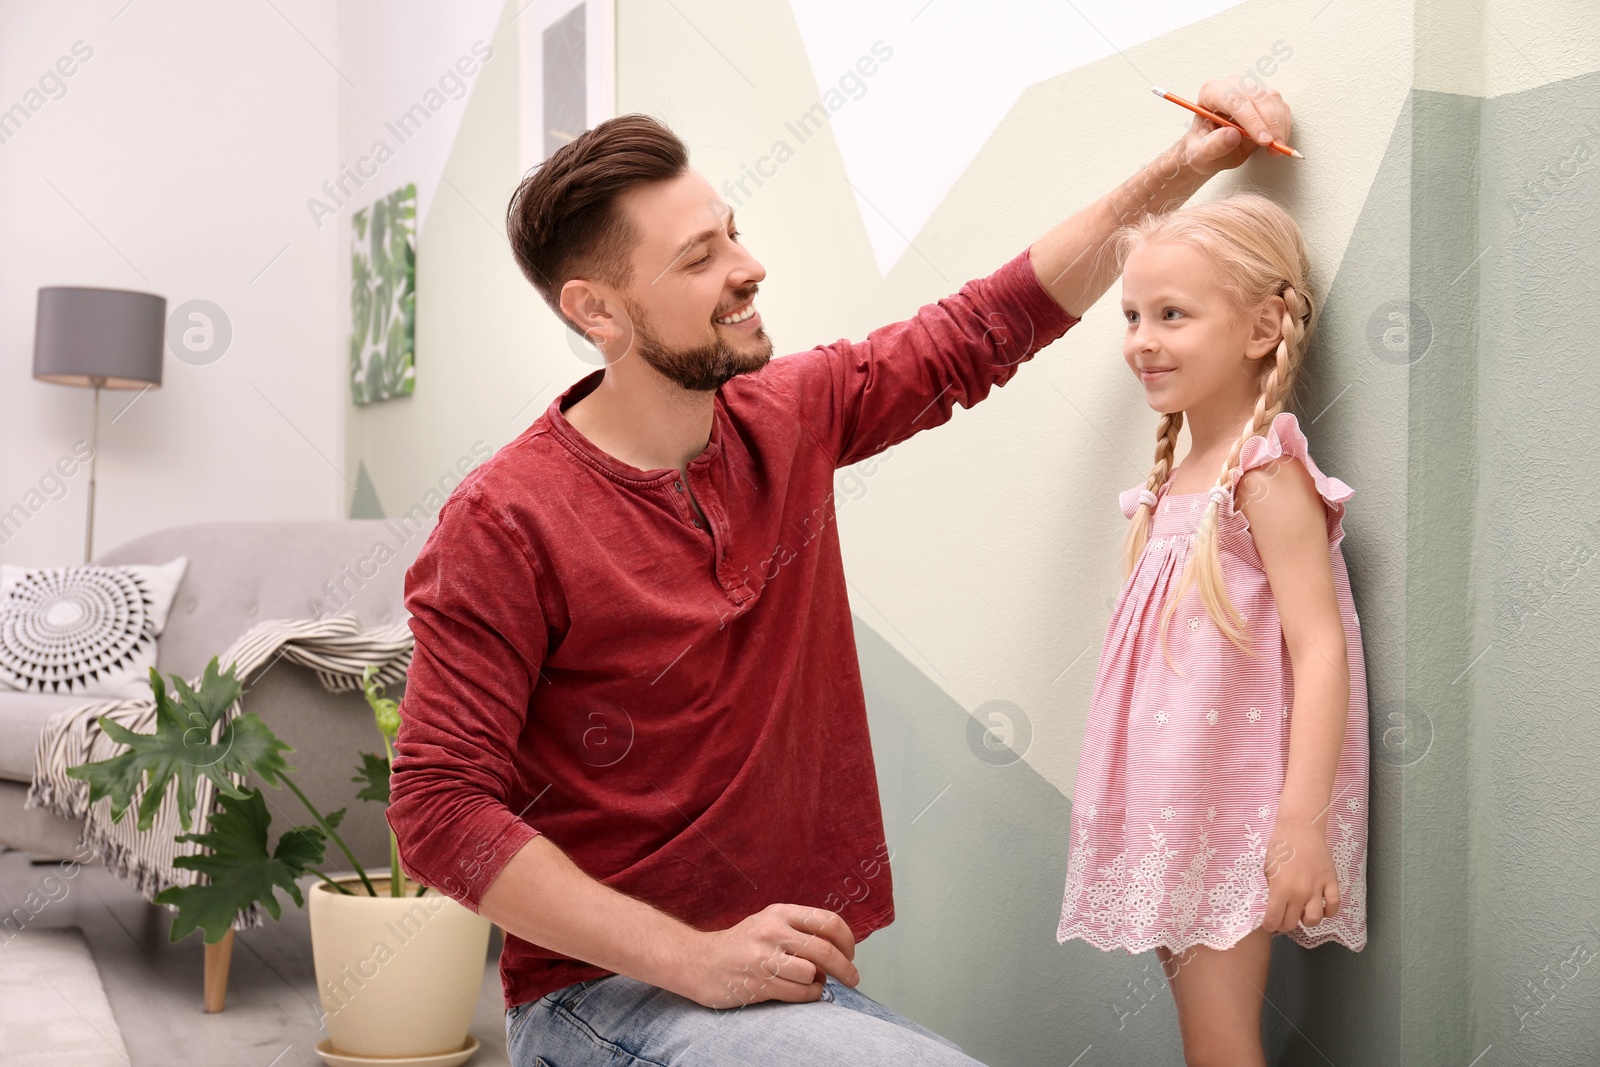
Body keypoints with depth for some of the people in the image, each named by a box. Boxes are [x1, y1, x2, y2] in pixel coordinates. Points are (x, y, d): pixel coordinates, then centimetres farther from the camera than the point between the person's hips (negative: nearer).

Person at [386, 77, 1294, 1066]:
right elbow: (441, 809, -17)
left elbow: (987, 329, 14)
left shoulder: (789, 417, 4)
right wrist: (694, 959, -22)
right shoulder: (505, 524, -14)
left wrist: (1180, 170, 11)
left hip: (791, 972, 7)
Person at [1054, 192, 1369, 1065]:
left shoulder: (1267, 476, -14)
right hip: (1172, 811, 8)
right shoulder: (1178, 479, 10)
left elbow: (1320, 650, -20)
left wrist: (1303, 821, -25)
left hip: (1236, 818, -8)